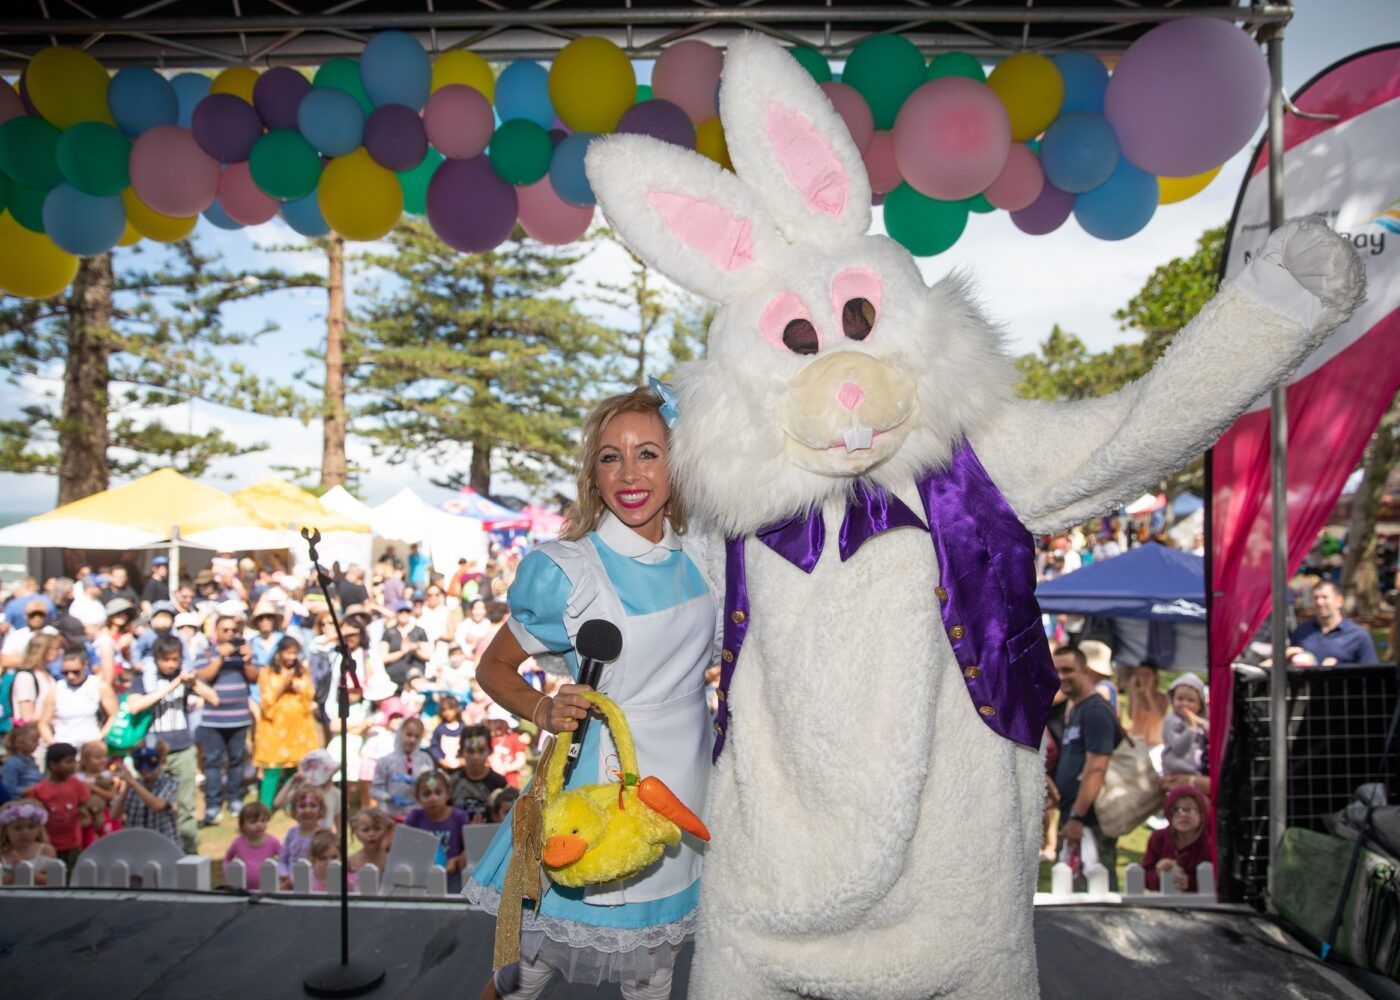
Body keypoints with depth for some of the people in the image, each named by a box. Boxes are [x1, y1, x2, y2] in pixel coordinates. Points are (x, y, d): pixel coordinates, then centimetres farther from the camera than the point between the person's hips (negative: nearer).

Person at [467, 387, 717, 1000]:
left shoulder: (701, 559, -2)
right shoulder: (566, 571, -16)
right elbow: (494, 667, -4)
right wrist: (543, 711, -20)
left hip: (682, 785, 4)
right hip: (595, 782, -4)